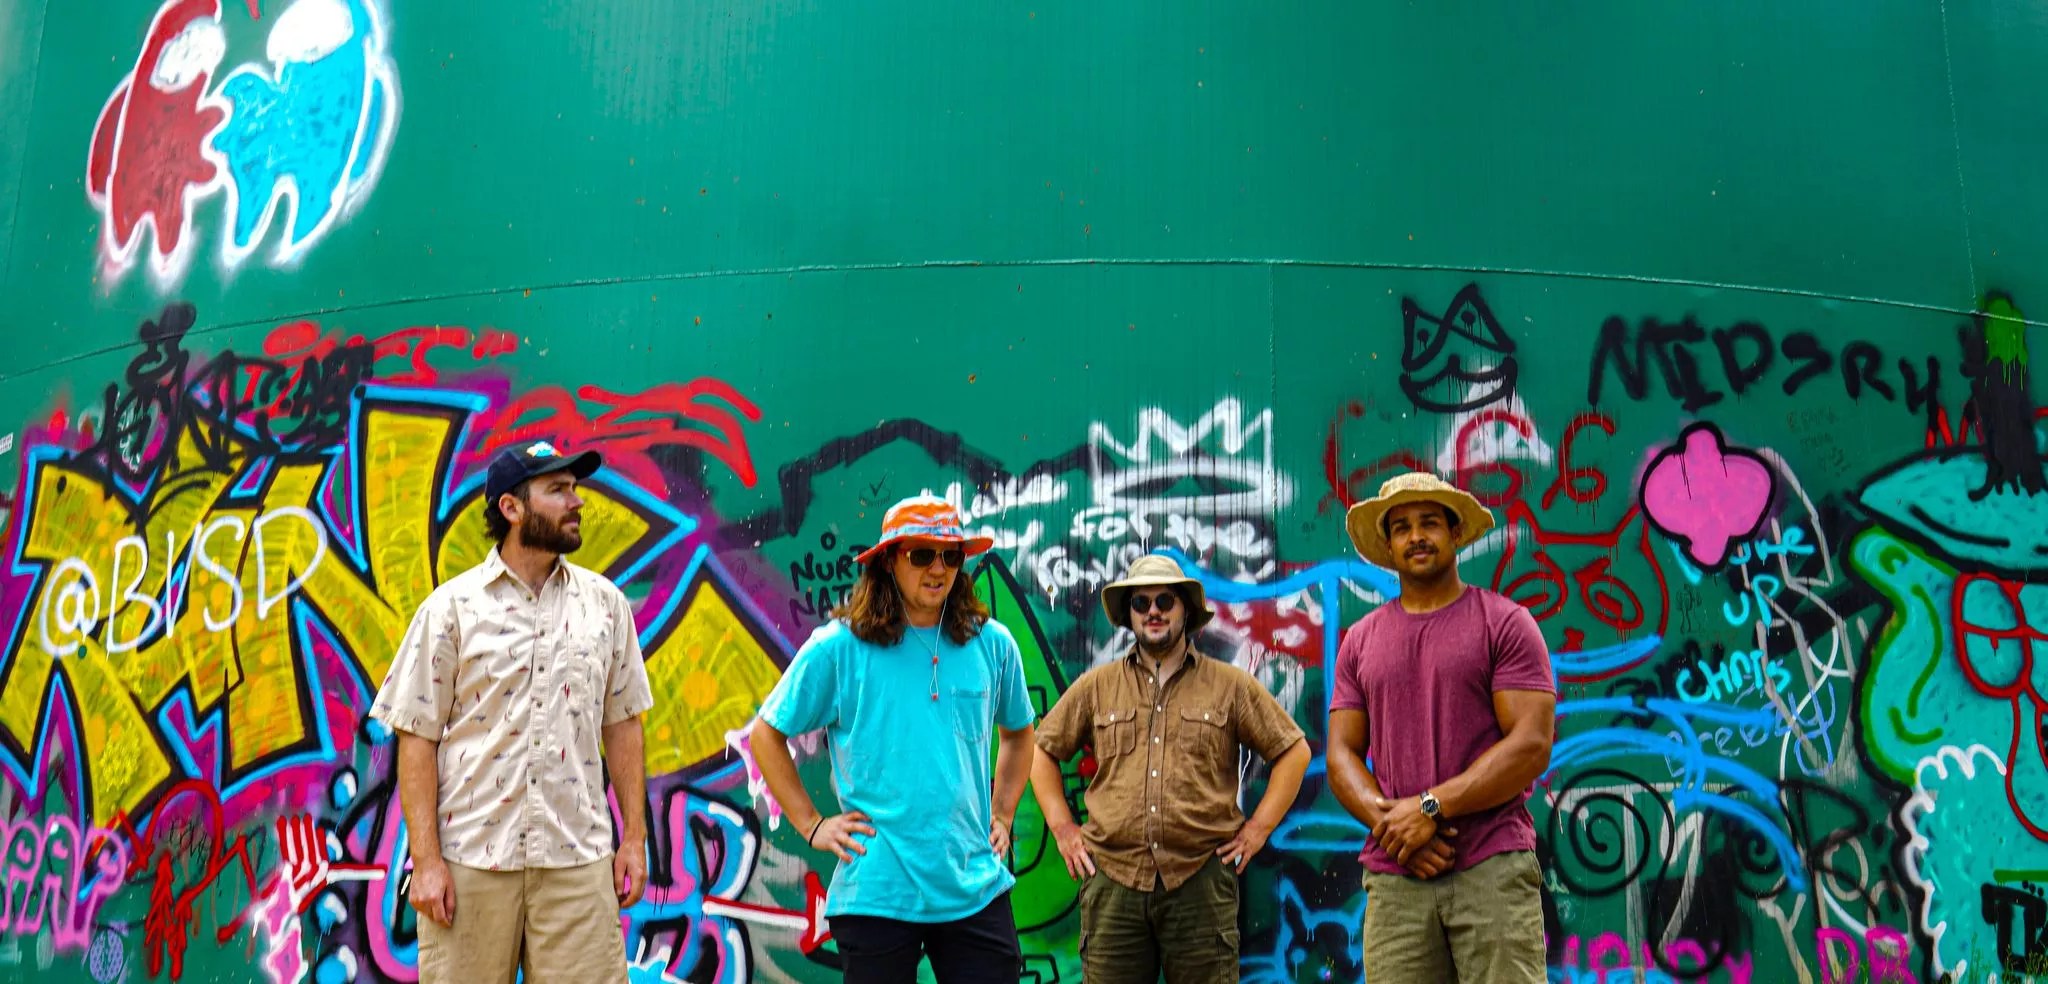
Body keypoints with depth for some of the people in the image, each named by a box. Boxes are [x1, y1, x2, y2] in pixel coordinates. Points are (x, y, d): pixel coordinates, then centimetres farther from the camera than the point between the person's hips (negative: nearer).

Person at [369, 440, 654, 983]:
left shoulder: (605, 603, 6)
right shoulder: (451, 606, -1)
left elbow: (621, 724, 10)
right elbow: (417, 739, -2)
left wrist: (635, 836, 6)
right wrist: (426, 860, -7)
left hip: (578, 860, 2)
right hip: (470, 859, -2)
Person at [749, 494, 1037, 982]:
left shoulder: (992, 644, 5)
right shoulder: (838, 647, -4)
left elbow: (1018, 733, 23)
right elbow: (766, 736, 5)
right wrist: (811, 824, 0)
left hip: (976, 888, 3)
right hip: (876, 891, -2)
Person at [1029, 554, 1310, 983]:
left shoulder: (1231, 685, 8)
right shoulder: (1096, 686, 11)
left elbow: (1294, 750, 10)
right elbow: (1043, 751, 18)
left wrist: (1259, 827, 3)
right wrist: (1062, 826, 8)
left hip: (1201, 879, -1)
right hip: (1112, 880, 1)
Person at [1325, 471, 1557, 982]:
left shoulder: (1505, 622, 2)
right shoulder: (1360, 641, 13)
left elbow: (1532, 745, -7)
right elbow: (1341, 754, 9)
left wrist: (1430, 808, -13)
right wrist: (1388, 820, -10)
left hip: (1494, 868, -3)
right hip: (1392, 878, 3)